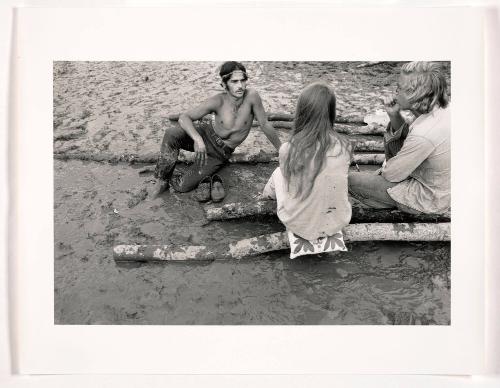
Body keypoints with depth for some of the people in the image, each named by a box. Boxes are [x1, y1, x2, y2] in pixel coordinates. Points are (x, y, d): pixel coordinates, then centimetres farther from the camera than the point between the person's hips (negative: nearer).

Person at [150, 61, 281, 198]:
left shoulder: (251, 96, -24)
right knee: (171, 134, -31)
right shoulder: (218, 101, -22)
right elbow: (184, 117, -21)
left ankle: (170, 180, 23)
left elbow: (265, 124, -12)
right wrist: (197, 139, -40)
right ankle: (162, 178, -10)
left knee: (183, 186, -13)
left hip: (221, 152, 0)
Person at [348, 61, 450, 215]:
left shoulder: (423, 135, -38)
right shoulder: (443, 109, -11)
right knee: (391, 138, 16)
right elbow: (404, 134, 9)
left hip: (428, 200, -8)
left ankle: (394, 205, 12)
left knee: (351, 180, -6)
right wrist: (394, 115, -10)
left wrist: (384, 170, 2)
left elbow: (391, 175, -21)